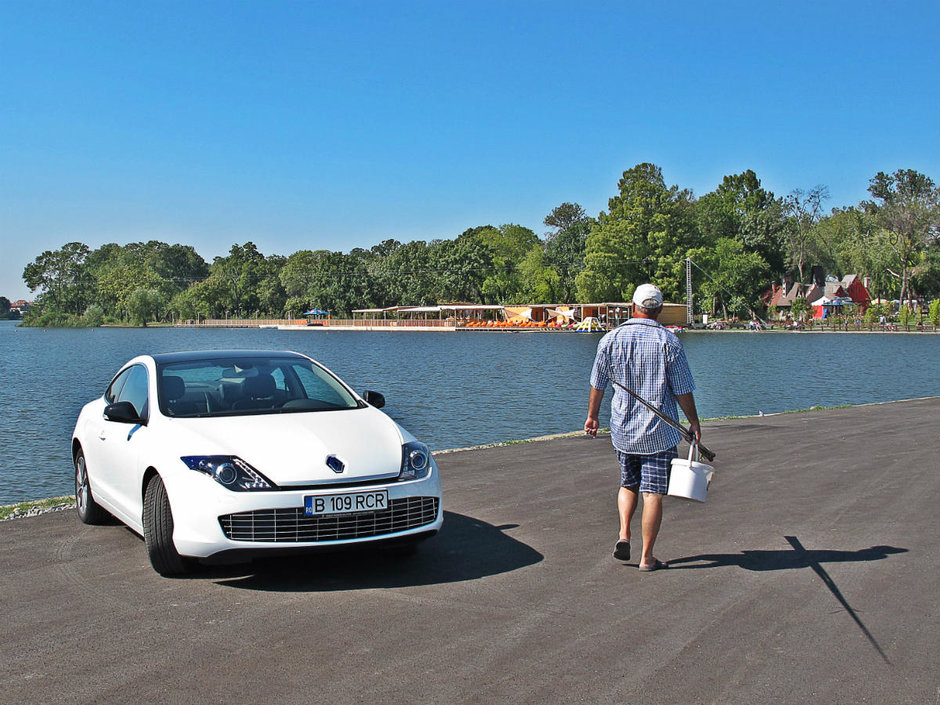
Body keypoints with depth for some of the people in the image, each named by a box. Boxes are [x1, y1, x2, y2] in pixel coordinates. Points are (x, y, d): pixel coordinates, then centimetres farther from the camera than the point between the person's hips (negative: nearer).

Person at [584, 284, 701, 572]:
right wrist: (694, 423, 7)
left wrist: (592, 416, 20)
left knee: (628, 483, 21)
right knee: (653, 491, 2)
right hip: (659, 431, -3)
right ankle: (647, 557, 6)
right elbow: (683, 390, -5)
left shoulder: (611, 339, 0)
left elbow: (597, 384, 7)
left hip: (622, 429, 3)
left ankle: (624, 534, 4)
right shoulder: (669, 341, -7)